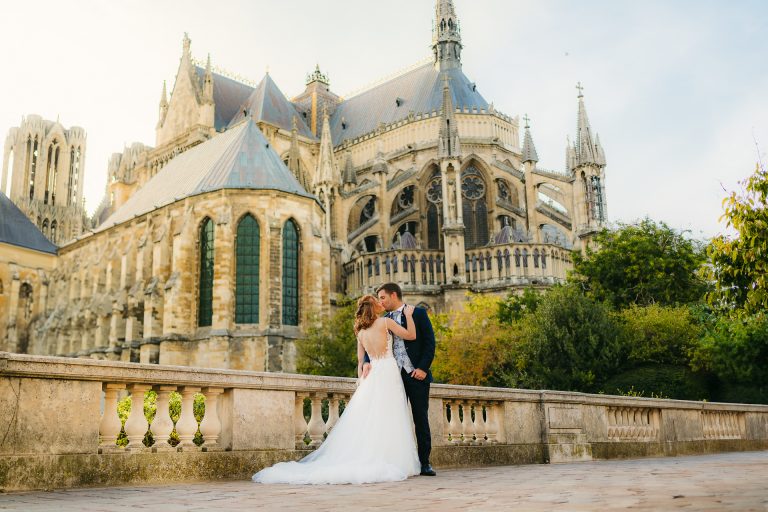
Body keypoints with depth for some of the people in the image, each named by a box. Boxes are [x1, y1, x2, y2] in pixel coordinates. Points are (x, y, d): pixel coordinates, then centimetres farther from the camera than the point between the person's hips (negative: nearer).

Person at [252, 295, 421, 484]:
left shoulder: (361, 332, 14)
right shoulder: (385, 322, -4)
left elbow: (361, 361, 16)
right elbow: (411, 335, 0)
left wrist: (361, 380, 21)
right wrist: (408, 316, 11)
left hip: (371, 375, 5)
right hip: (388, 373, -5)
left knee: (364, 422, 5)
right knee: (387, 422, -6)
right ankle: (391, 465, -7)